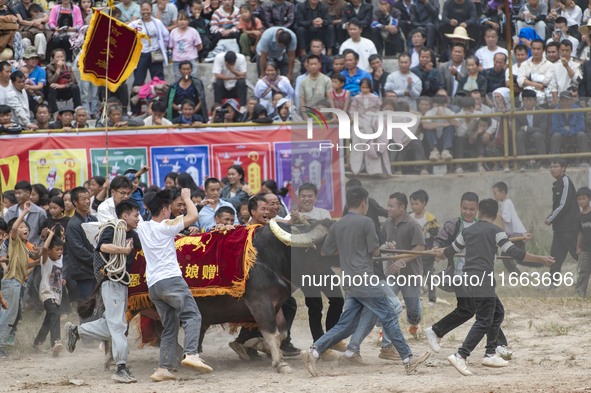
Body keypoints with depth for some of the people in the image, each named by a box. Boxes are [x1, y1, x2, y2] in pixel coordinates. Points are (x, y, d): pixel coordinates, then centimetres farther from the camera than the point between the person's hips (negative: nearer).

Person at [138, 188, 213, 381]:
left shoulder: (142, 228, 14)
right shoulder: (166, 226, -4)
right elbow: (193, 215, 1)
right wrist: (186, 198, 14)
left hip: (153, 285, 7)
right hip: (171, 279, -7)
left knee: (170, 327, 12)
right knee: (192, 316, -10)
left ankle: (163, 368, 3)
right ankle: (191, 354, -32)